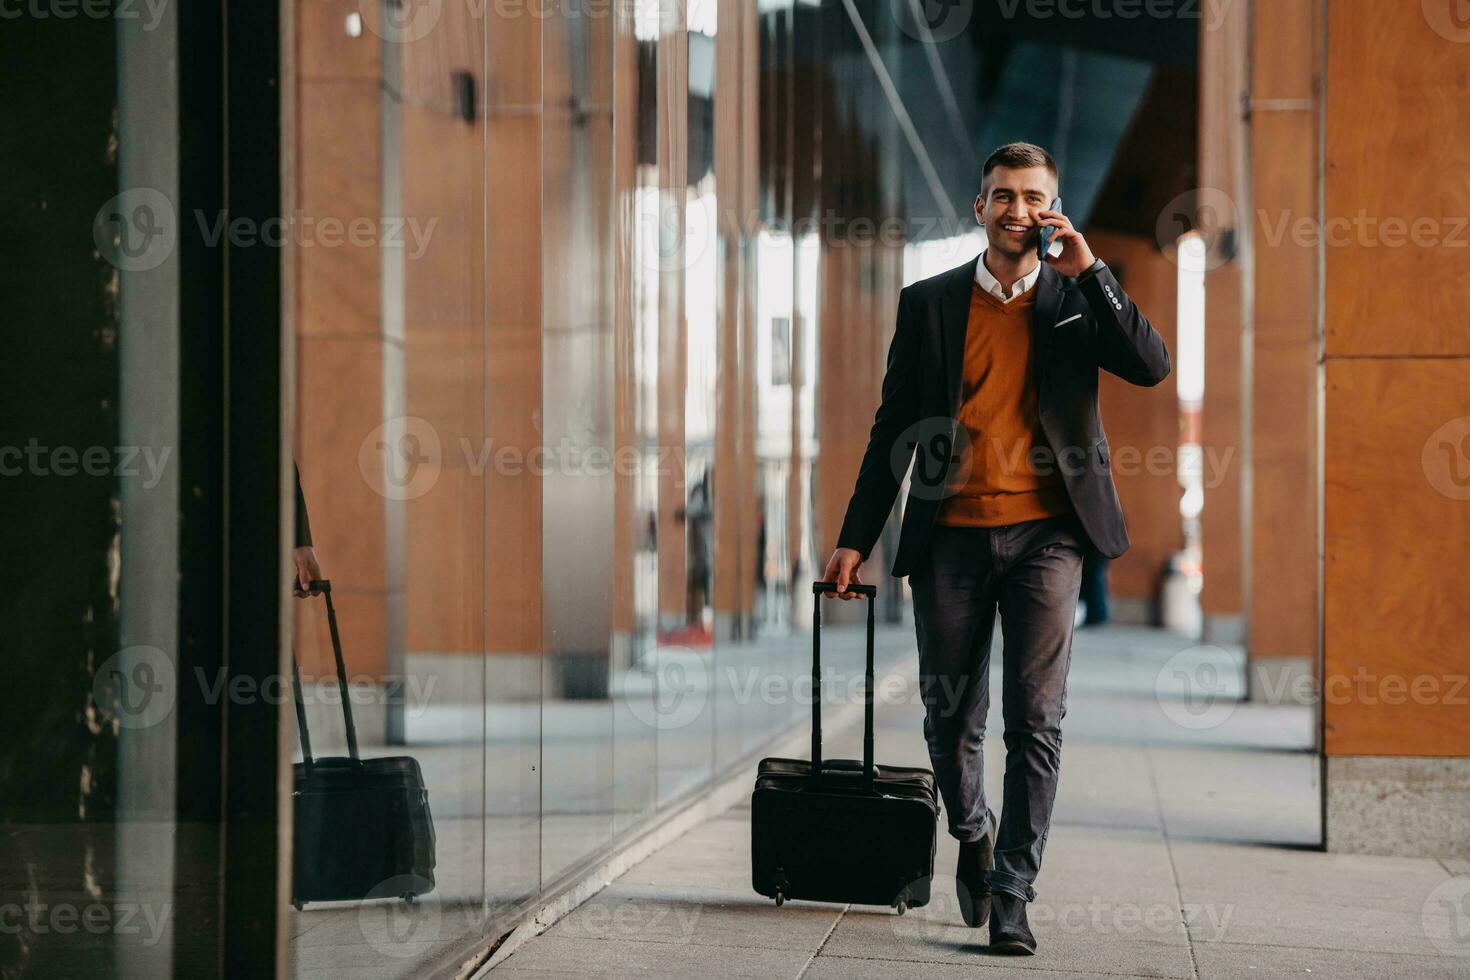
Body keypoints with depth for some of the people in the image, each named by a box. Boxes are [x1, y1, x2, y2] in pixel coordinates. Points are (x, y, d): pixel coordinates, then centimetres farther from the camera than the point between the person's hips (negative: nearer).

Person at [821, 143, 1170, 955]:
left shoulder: (1077, 297, 6)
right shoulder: (929, 303, 7)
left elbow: (1152, 367, -10)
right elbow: (893, 429, 8)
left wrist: (1088, 272, -12)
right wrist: (855, 539, 5)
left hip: (1044, 534, -1)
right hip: (951, 537, 1)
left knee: (1036, 719, -7)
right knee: (950, 719, 8)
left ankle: (1012, 895, -1)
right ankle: (972, 835, 36)